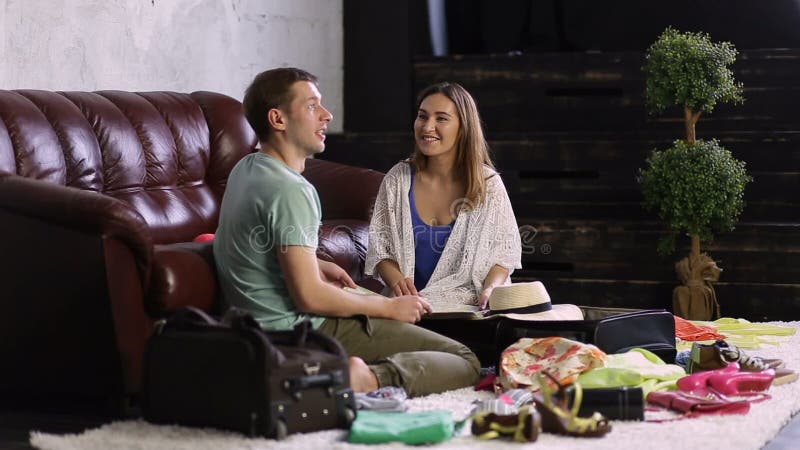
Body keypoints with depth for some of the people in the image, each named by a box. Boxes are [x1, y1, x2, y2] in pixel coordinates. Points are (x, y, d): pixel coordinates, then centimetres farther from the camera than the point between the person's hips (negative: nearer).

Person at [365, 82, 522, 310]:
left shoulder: (488, 184, 0)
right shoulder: (398, 180, 3)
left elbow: (505, 252, 5)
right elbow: (380, 249, 5)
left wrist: (490, 288, -15)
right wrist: (396, 280, -15)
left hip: (471, 306, 0)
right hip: (410, 303, 0)